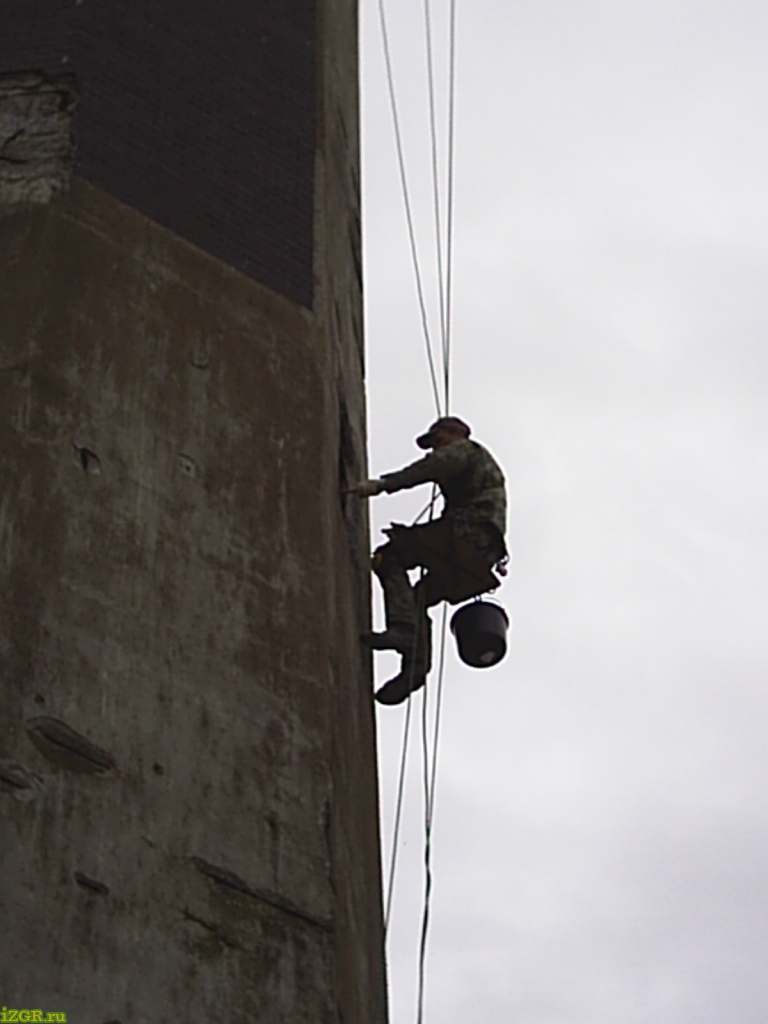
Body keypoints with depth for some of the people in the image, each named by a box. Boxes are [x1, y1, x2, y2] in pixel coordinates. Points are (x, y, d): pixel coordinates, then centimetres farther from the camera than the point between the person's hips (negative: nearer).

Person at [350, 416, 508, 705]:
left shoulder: (465, 449, 10)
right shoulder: (485, 465, 39)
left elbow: (432, 467, -11)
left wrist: (383, 484, -19)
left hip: (470, 533, -10)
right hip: (479, 555, 10)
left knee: (390, 556, -16)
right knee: (419, 597, 11)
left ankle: (402, 628, -33)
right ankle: (415, 667, -4)